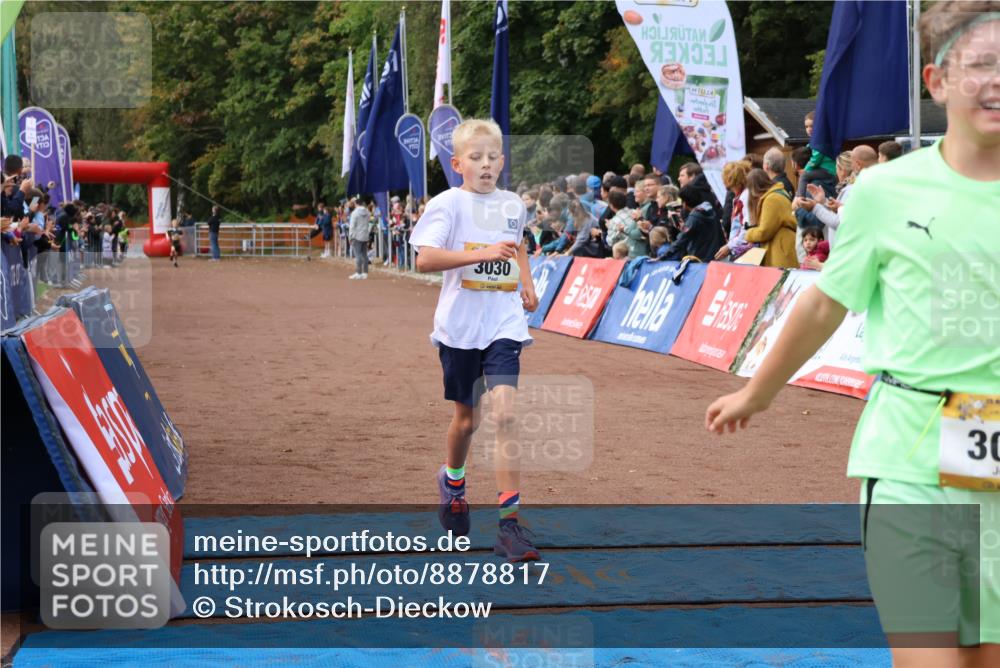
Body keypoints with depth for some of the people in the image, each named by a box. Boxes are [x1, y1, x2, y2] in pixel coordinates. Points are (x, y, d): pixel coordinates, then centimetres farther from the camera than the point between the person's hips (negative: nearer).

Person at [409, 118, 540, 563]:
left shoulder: (513, 205, 8)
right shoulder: (448, 204, -7)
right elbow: (425, 259, -21)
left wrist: (527, 284, 15)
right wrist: (483, 254, -30)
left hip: (504, 323, 2)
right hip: (460, 325, -2)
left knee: (504, 413, -14)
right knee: (466, 417, 12)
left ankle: (510, 522, -14)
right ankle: (453, 483, 45)